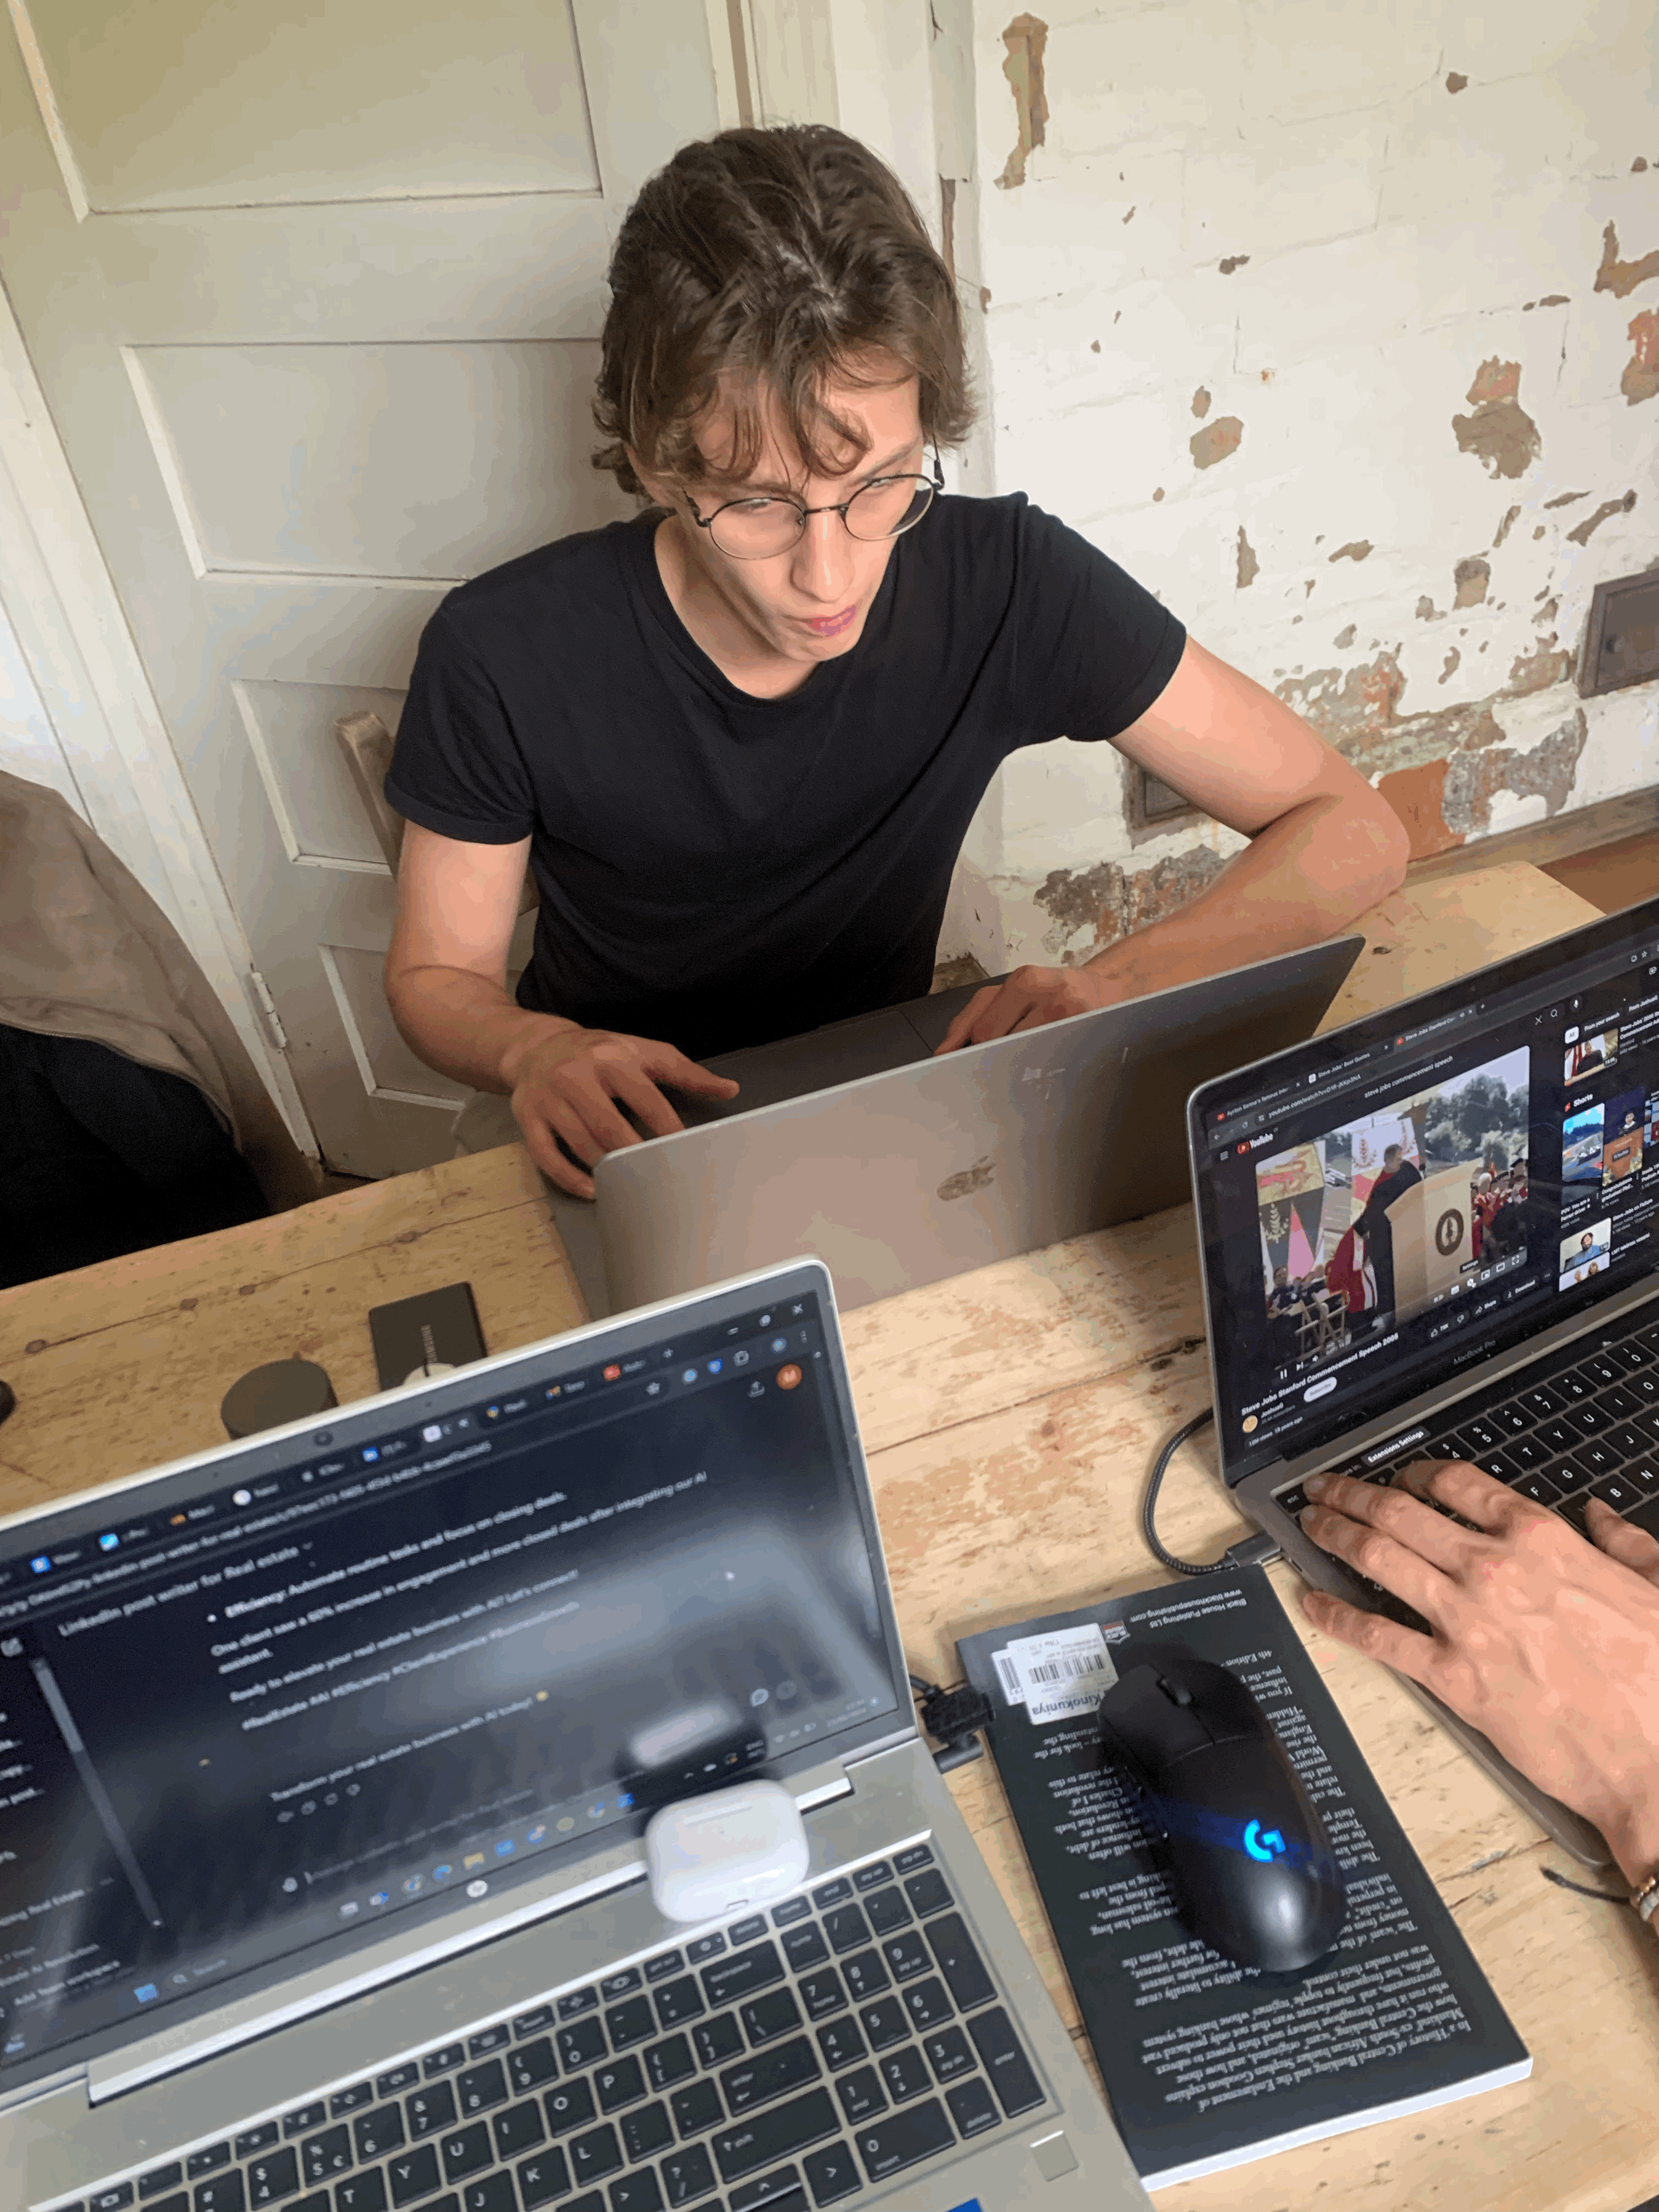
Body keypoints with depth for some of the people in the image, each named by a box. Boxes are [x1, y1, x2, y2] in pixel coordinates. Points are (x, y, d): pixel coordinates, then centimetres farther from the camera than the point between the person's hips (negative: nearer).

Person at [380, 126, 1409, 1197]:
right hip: (624, 1139, 1)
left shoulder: (1009, 585, -19)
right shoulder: (501, 656, -21)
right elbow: (436, 974, -5)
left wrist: (1116, 982, -30)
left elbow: (1356, 829, -13)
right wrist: (536, 1050, -29)